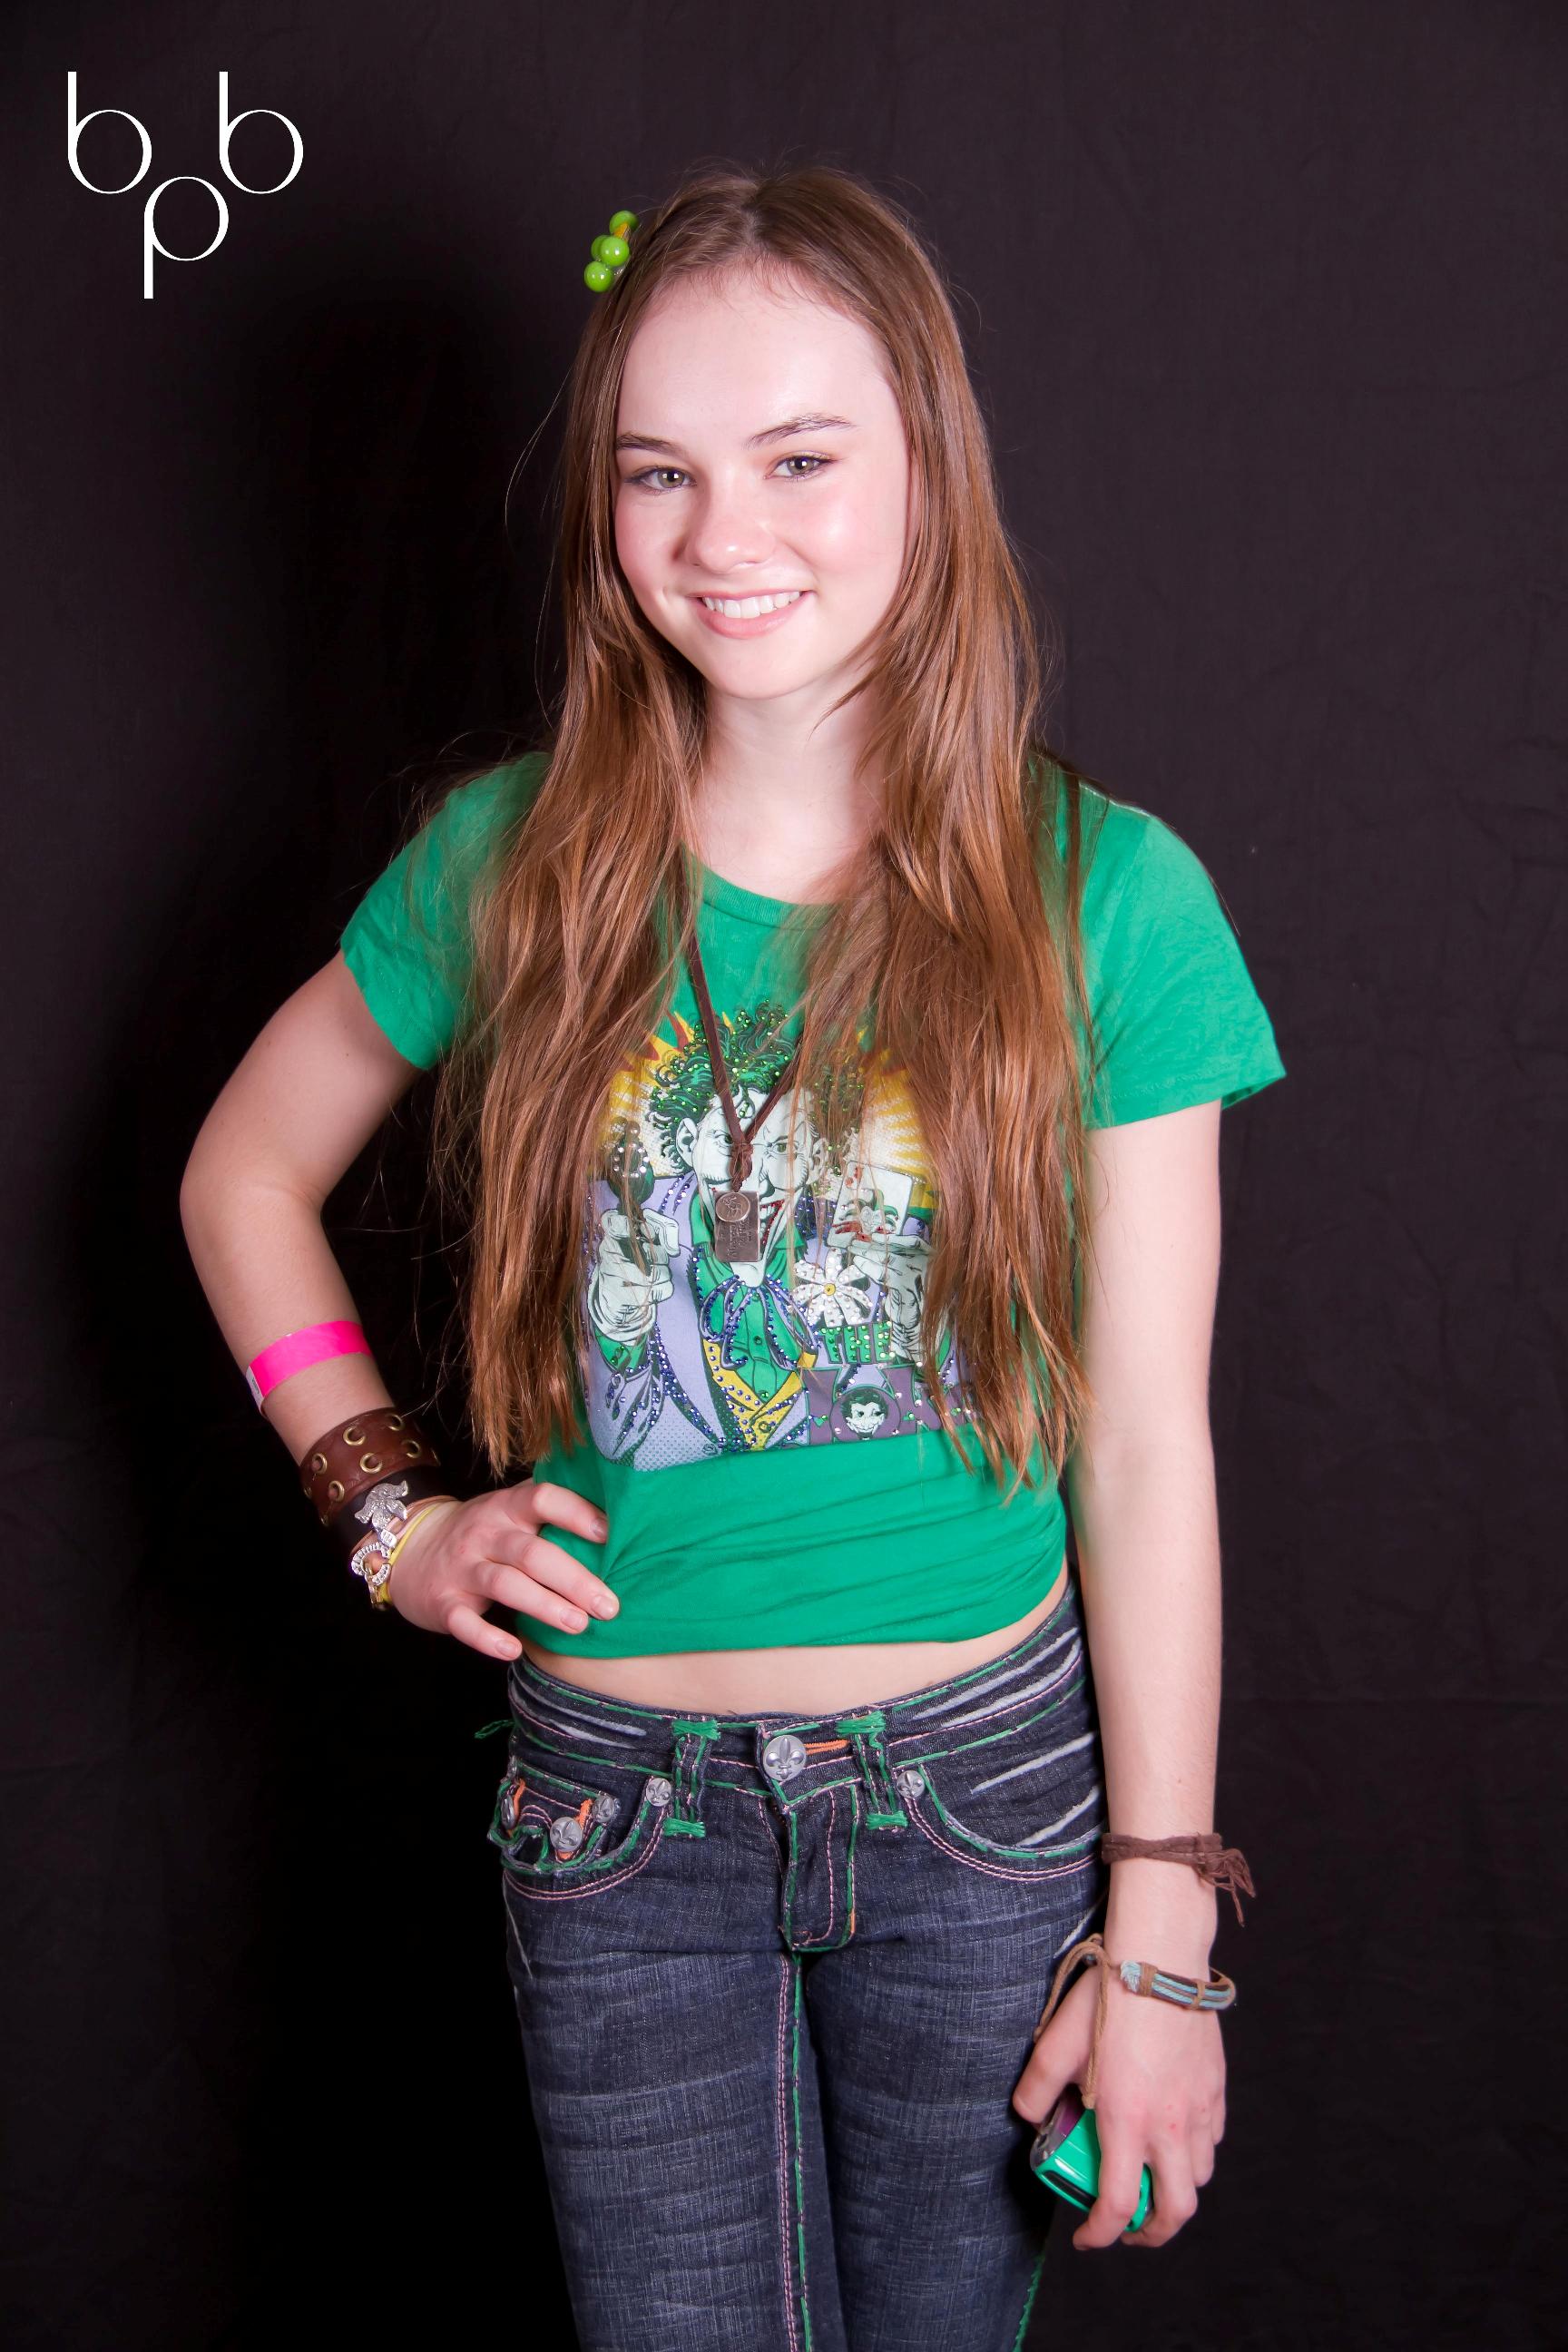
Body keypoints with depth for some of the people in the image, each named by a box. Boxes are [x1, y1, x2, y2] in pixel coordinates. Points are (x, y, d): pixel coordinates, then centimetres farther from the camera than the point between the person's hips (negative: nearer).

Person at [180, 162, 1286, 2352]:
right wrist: (382, 1507, -1)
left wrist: (1161, 1930, -7)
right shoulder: (506, 864, -6)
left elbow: (1147, 1448, -8)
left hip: (987, 1770, 0)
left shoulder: (1106, 895, -10)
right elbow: (244, 1174, 11)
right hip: (622, 1794, 1)